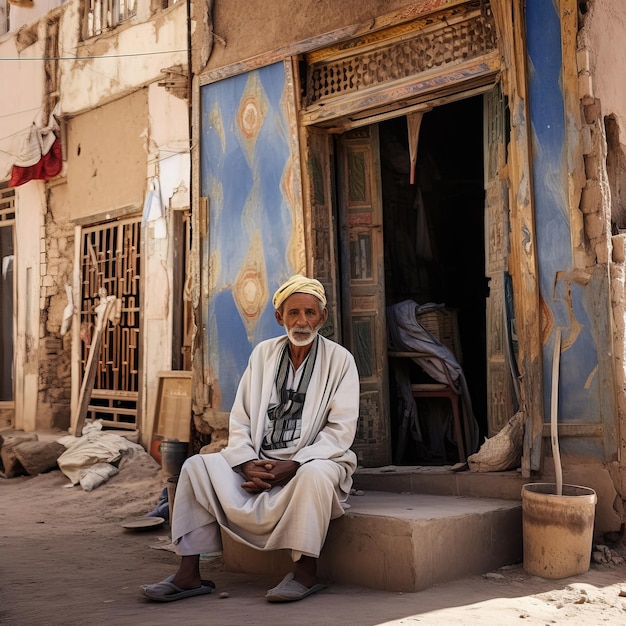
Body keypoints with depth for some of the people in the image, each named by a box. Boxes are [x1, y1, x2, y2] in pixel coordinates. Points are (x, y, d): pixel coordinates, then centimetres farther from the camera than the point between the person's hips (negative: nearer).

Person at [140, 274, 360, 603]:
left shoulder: (339, 360, -4)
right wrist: (248, 464, -13)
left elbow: (340, 431, -11)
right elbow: (239, 419, 5)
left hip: (314, 461, -4)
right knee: (196, 466, -14)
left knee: (314, 474, -38)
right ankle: (188, 574, -14)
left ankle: (305, 572, -22)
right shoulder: (263, 353, 8)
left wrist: (293, 465, -21)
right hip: (260, 462, 4)